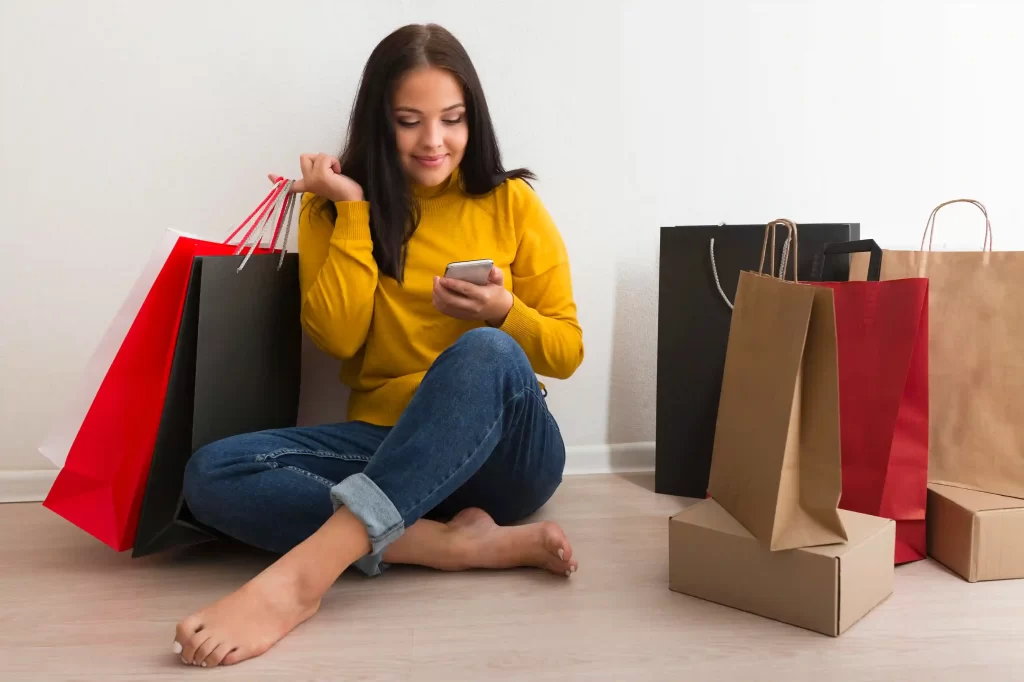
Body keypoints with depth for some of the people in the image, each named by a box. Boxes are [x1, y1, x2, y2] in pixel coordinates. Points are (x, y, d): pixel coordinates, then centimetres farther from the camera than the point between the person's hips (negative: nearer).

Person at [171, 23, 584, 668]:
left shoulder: (511, 203, 4)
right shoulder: (333, 209, 7)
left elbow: (568, 351, 4)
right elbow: (337, 337, -7)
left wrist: (504, 313, -16)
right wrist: (353, 210, -8)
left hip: (503, 452, -1)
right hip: (386, 445, 2)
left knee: (485, 353, -35)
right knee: (211, 474, -23)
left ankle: (300, 575, -41)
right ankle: (463, 542, -30)